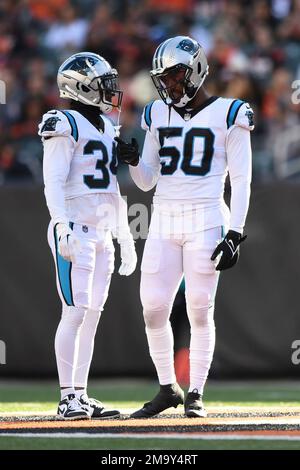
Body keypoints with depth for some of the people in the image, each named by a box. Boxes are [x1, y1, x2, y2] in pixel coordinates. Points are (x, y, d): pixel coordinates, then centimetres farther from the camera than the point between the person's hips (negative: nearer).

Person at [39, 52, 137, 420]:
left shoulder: (106, 128, 18)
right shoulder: (65, 126, -8)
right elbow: (53, 184, -15)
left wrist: (126, 238, 22)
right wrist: (64, 228, -26)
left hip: (102, 235, 8)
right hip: (75, 233, -8)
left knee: (91, 317, 7)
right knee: (75, 313, -12)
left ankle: (81, 396, 9)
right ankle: (68, 398, -12)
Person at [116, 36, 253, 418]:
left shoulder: (227, 115, -2)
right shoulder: (158, 115, 12)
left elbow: (241, 181, -3)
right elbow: (147, 182, 15)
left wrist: (234, 233, -10)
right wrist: (132, 160, -7)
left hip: (205, 219, -5)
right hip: (163, 221, 5)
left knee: (200, 310, -3)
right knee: (153, 309, 0)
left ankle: (196, 394, 6)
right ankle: (167, 388, 15)